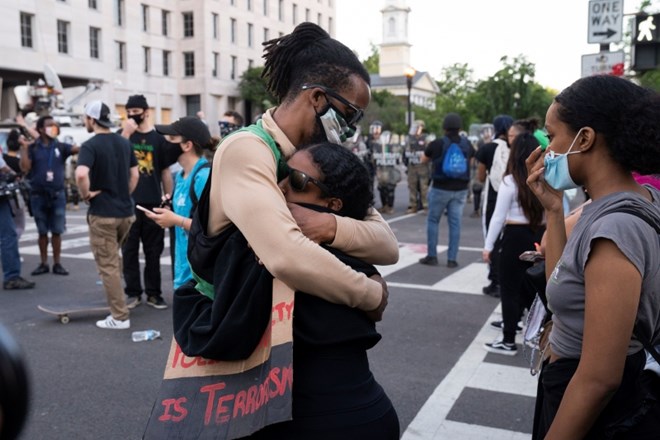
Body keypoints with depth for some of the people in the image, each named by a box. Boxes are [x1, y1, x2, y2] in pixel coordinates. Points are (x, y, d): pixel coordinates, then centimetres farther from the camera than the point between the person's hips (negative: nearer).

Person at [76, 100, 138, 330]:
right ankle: (115, 300, 35)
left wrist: (86, 195, -14)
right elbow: (134, 175, 13)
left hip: (102, 213, -7)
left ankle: (119, 316, 4)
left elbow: (81, 174, -30)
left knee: (108, 264, 1)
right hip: (125, 211, 7)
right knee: (113, 258, 25)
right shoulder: (125, 143, 8)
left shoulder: (91, 145, -14)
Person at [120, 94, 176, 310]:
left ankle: (153, 293, 15)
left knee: (153, 250, 6)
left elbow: (166, 171, 8)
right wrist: (126, 134, -18)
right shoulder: (123, 134, 6)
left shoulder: (159, 138, 5)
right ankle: (133, 293, 14)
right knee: (129, 250, 5)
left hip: (153, 203, 0)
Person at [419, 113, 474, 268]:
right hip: (460, 189, 3)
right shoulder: (467, 144, 1)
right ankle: (452, 259, 6)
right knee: (455, 223, 6)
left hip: (440, 188, -3)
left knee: (433, 220, 11)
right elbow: (471, 161, 20)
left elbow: (423, 160, 7)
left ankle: (432, 256, 10)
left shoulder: (437, 144, -10)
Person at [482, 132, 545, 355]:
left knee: (509, 288, 3)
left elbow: (498, 217, -10)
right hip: (540, 236, 6)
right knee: (526, 284, 22)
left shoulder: (511, 181, -12)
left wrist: (488, 246, -2)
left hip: (516, 237, -6)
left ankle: (508, 341, 5)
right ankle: (511, 322, 43)